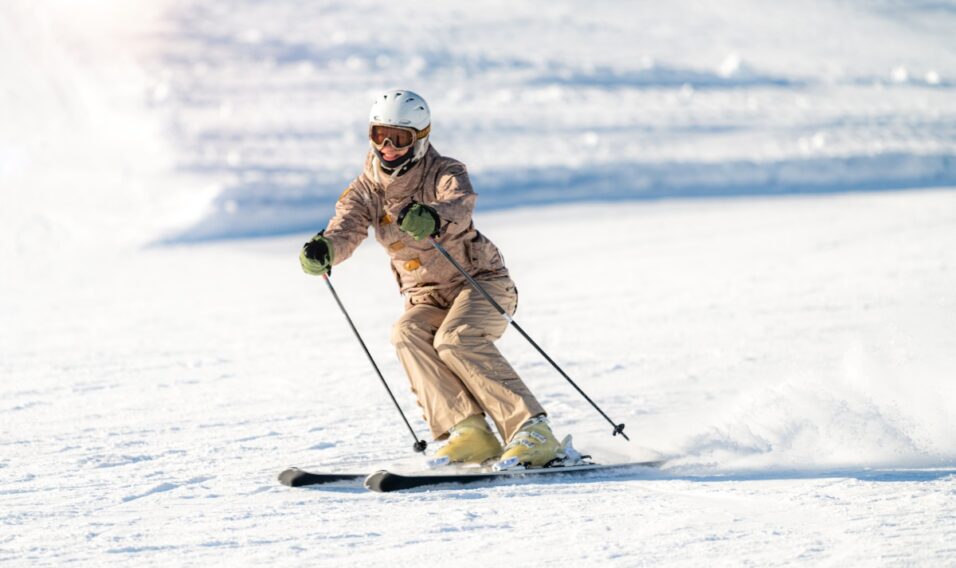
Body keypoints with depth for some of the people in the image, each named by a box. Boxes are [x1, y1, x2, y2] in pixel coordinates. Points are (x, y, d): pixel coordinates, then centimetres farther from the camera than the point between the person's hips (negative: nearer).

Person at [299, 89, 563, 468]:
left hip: (481, 282, -4)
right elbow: (346, 227, -18)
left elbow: (460, 205, -35)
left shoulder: (445, 173, -12)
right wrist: (323, 249, -43)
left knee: (455, 339, -33)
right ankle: (468, 431, -31)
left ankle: (532, 431, -32)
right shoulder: (366, 190, 1)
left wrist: (434, 219, -60)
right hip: (426, 296, 4)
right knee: (408, 335, -28)